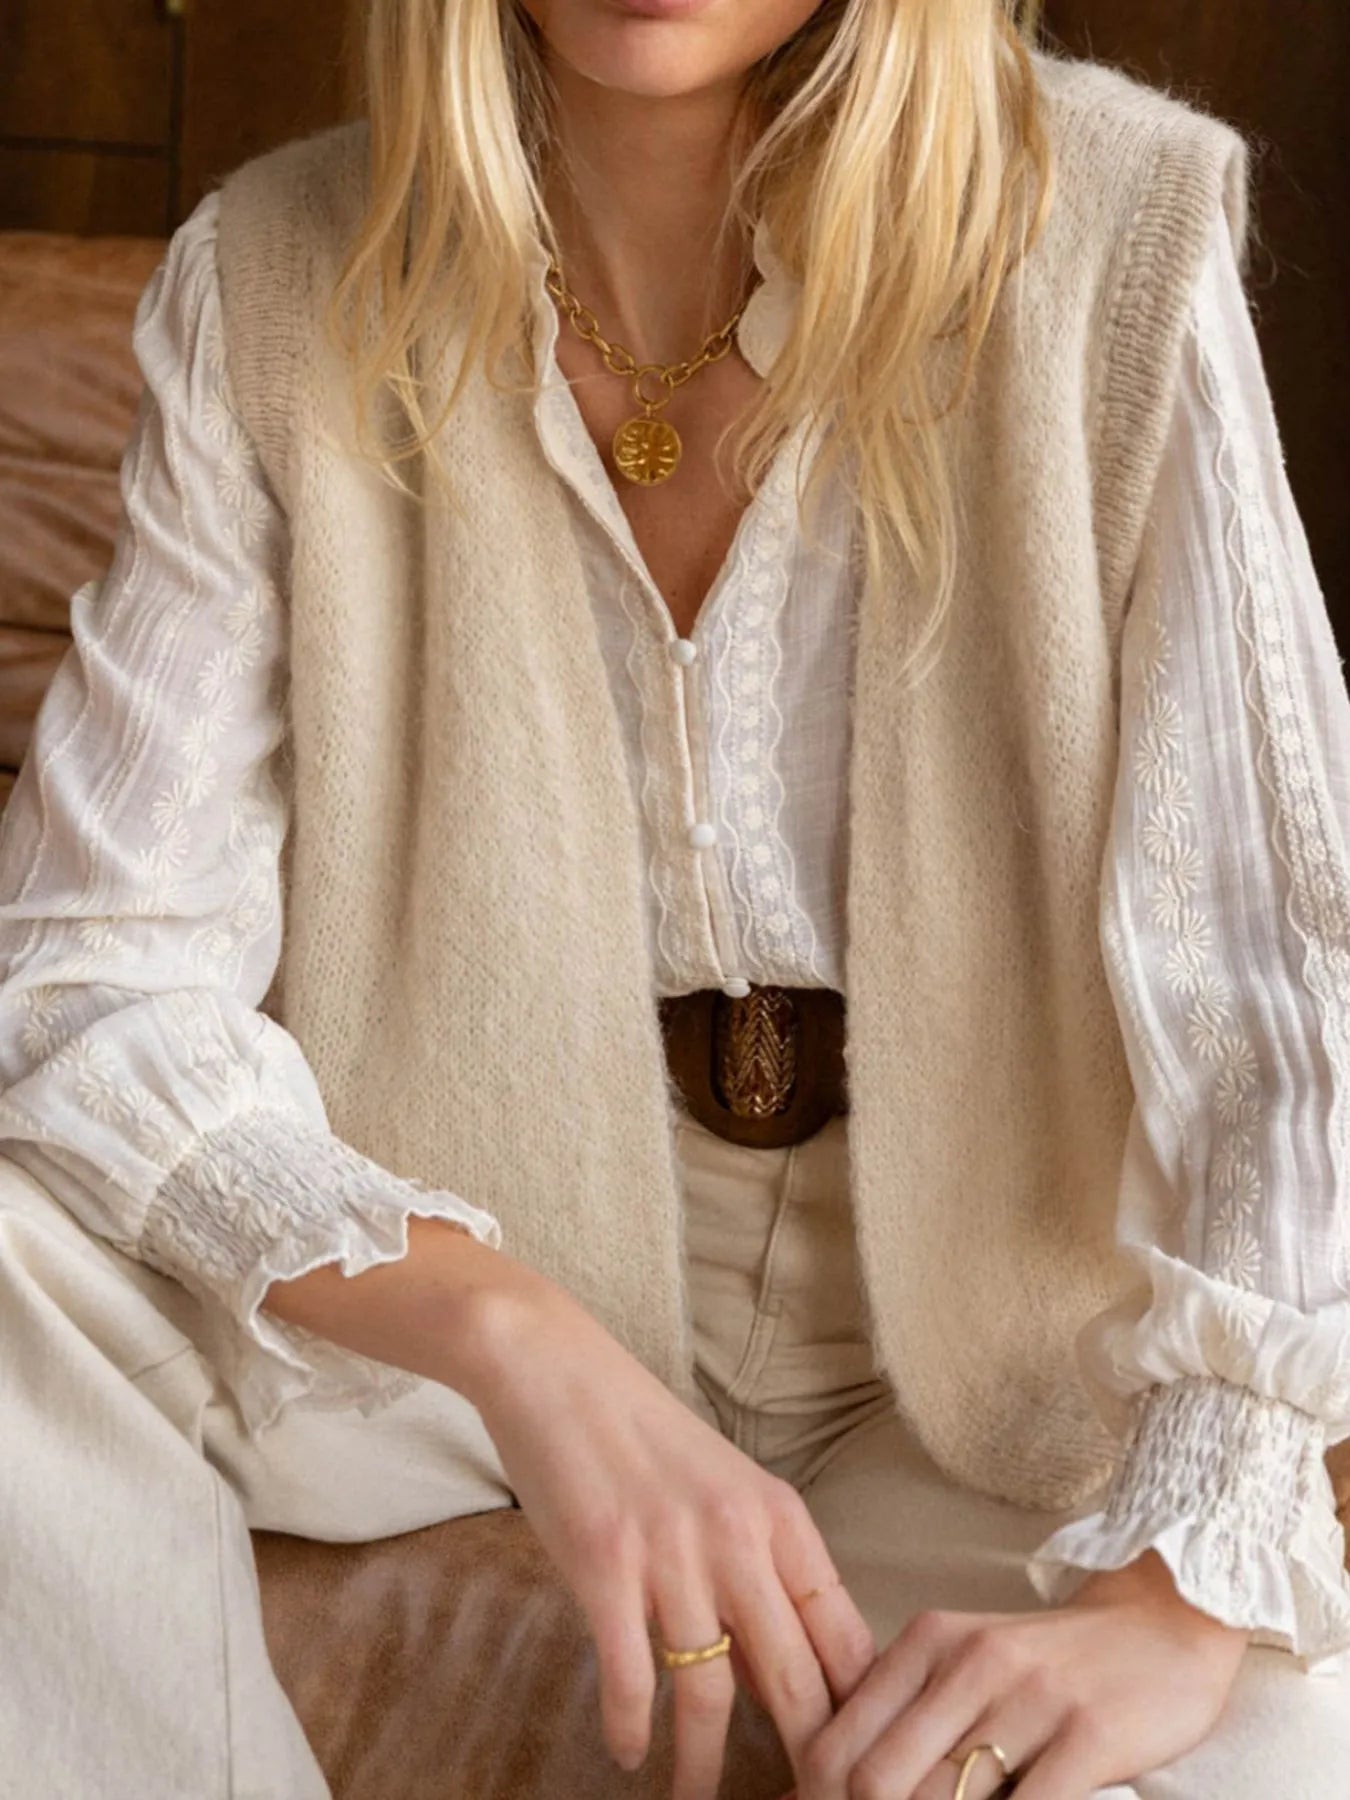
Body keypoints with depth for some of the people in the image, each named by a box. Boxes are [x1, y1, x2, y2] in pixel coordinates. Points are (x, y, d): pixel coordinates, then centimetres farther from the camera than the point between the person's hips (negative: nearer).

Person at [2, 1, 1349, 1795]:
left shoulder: (1114, 231, -16)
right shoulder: (280, 281, -11)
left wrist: (1177, 1595, -29)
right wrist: (517, 1339, -31)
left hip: (993, 1324, -1)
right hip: (481, 1261, 2)